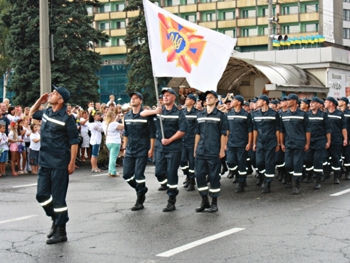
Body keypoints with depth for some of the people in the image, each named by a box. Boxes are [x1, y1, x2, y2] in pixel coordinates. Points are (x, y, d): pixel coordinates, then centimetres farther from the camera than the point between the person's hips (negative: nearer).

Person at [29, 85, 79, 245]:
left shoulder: (66, 119, -14)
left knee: (58, 198, -1)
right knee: (42, 195, 11)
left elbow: (74, 142, -12)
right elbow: (31, 114, 27)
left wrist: (72, 163, -15)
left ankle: (61, 232, 9)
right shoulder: (46, 112, 7)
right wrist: (40, 100, 11)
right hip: (44, 163, 7)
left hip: (59, 164, -7)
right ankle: (56, 219, 32)